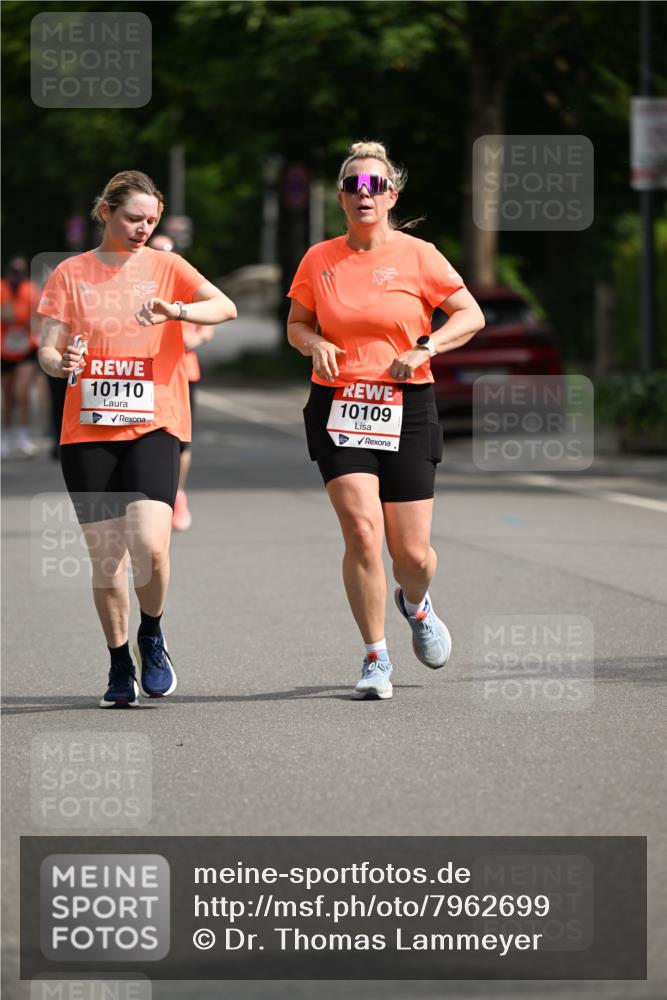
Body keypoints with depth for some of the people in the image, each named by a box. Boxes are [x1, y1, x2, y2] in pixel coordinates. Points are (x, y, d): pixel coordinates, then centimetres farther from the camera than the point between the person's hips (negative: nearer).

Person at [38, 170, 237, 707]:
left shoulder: (166, 267, 6)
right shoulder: (71, 274, 9)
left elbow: (226, 307, -9)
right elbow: (48, 349, 4)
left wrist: (179, 310, -28)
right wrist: (58, 361, -20)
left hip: (153, 426, -1)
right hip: (87, 431, 1)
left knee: (150, 546, -19)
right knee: (106, 556, -1)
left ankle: (152, 635, 9)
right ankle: (120, 666, 17)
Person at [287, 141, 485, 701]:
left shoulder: (416, 256, -1)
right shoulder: (319, 260, 4)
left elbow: (471, 316, 2)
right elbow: (296, 323, 16)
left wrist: (425, 348, -13)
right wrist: (314, 345, -6)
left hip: (405, 409, 0)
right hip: (337, 408, 1)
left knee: (413, 553, 0)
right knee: (362, 529, -17)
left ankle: (415, 604, 38)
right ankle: (376, 659, -3)